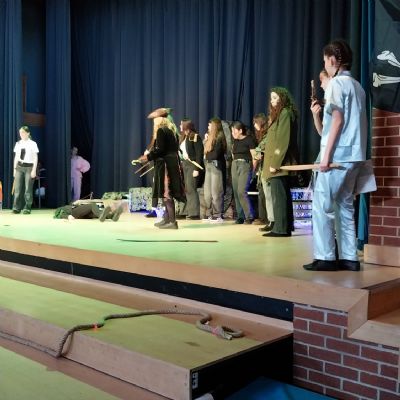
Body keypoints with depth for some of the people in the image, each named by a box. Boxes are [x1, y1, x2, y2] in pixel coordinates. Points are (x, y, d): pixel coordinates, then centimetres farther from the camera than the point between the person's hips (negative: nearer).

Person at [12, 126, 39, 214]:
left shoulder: (32, 144, -3)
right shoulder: (18, 144, 9)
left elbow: (35, 158, -4)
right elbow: (16, 157, 13)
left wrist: (34, 170, -10)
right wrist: (15, 168, 7)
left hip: (29, 167, -3)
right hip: (19, 167, 4)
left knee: (28, 189, -1)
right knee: (17, 188, -2)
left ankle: (27, 208, 6)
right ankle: (16, 208, 1)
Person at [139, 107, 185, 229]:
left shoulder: (161, 130, -12)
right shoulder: (172, 130, 15)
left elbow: (160, 150, -18)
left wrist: (148, 157, -6)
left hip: (165, 165, -9)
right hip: (173, 163, 9)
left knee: (166, 193, -6)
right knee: (167, 193, 15)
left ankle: (172, 221, -6)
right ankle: (166, 219, 23)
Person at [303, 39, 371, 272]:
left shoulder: (337, 83, -5)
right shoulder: (357, 86, 19)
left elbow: (338, 120, -13)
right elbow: (359, 123, 17)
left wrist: (326, 155, -14)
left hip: (338, 155, -8)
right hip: (354, 155, 8)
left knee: (322, 206, -3)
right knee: (345, 206, 10)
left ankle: (325, 258, -3)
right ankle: (349, 258, 9)